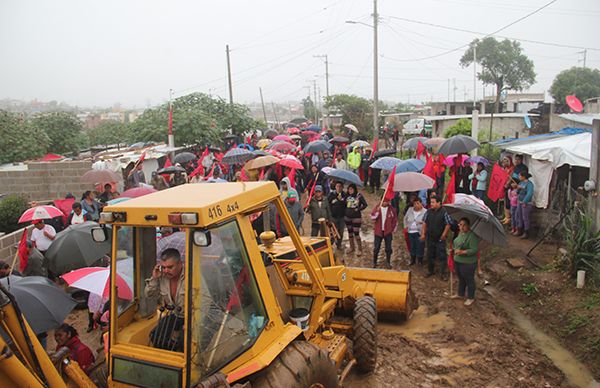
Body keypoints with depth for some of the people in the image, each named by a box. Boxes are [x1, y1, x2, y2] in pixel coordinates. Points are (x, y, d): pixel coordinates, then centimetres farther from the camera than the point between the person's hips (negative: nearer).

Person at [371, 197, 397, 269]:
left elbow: (395, 220, 5)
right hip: (378, 231, 0)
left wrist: (393, 230, 3)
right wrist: (377, 211, -26)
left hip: (388, 232, 0)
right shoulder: (377, 207, -3)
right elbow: (372, 217, -13)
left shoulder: (391, 209, -3)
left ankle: (388, 263, 19)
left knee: (388, 248, 4)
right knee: (376, 248, 2)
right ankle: (374, 262, 17)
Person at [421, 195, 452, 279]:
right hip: (430, 238, 5)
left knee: (442, 256, 0)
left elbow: (448, 224, -11)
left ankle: (443, 273, 13)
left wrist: (444, 235, -12)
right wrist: (423, 233, 6)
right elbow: (424, 223, 9)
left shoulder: (444, 212, -14)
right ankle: (430, 271, 30)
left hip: (440, 238, -5)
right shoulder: (429, 211, 0)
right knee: (430, 255, 15)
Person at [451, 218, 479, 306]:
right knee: (461, 279, 24)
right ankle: (460, 294, 43)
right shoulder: (460, 233, 5)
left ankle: (471, 298, 27)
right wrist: (453, 249, 15)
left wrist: (463, 252, -29)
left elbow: (475, 249, -26)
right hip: (457, 261, 8)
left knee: (469, 280, 9)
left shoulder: (472, 236, -23)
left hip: (468, 263, -8)